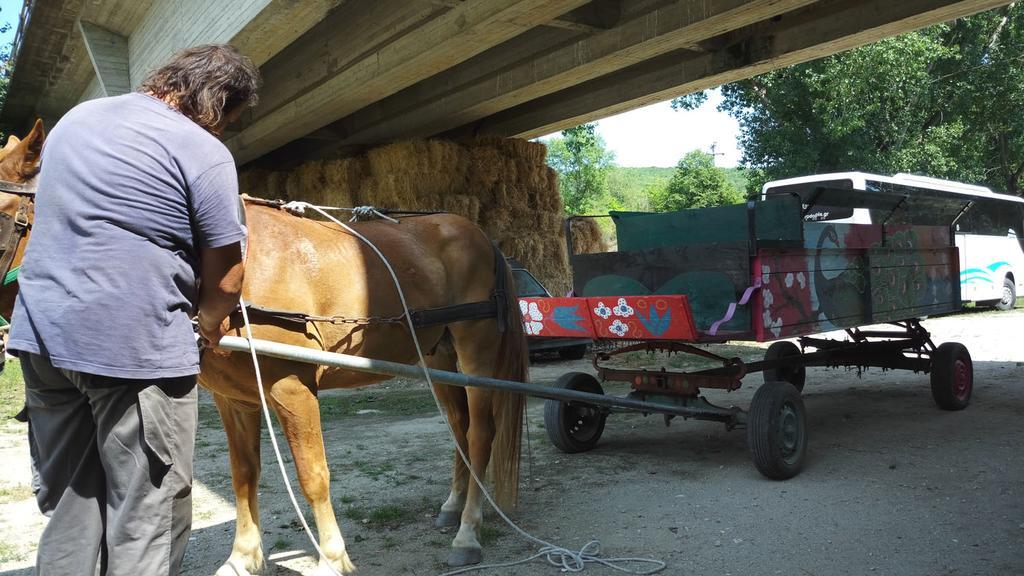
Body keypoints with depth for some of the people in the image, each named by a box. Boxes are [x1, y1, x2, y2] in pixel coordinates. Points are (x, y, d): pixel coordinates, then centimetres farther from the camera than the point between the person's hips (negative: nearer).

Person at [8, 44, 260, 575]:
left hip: (42, 332, 8)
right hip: (135, 346, -8)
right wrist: (211, 323, 14)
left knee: (70, 501, 19)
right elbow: (224, 278, -7)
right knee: (148, 513, 5)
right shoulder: (204, 152, -10)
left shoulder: (75, 117, 15)